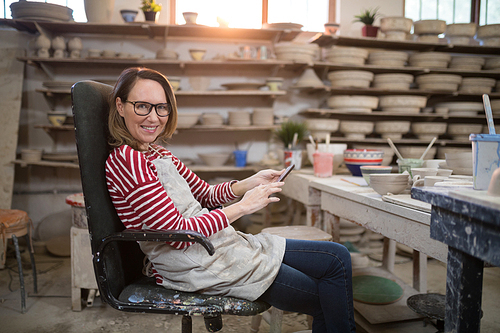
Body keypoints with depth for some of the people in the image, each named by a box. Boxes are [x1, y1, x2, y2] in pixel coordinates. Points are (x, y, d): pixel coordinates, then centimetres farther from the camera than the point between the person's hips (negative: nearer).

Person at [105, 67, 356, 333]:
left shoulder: (157, 153, 12)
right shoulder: (127, 161, -17)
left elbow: (205, 194, 15)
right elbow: (177, 233, -22)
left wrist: (249, 184, -3)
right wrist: (243, 207, -16)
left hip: (216, 244, 9)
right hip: (202, 267, -9)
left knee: (337, 257, 10)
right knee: (324, 299, -2)